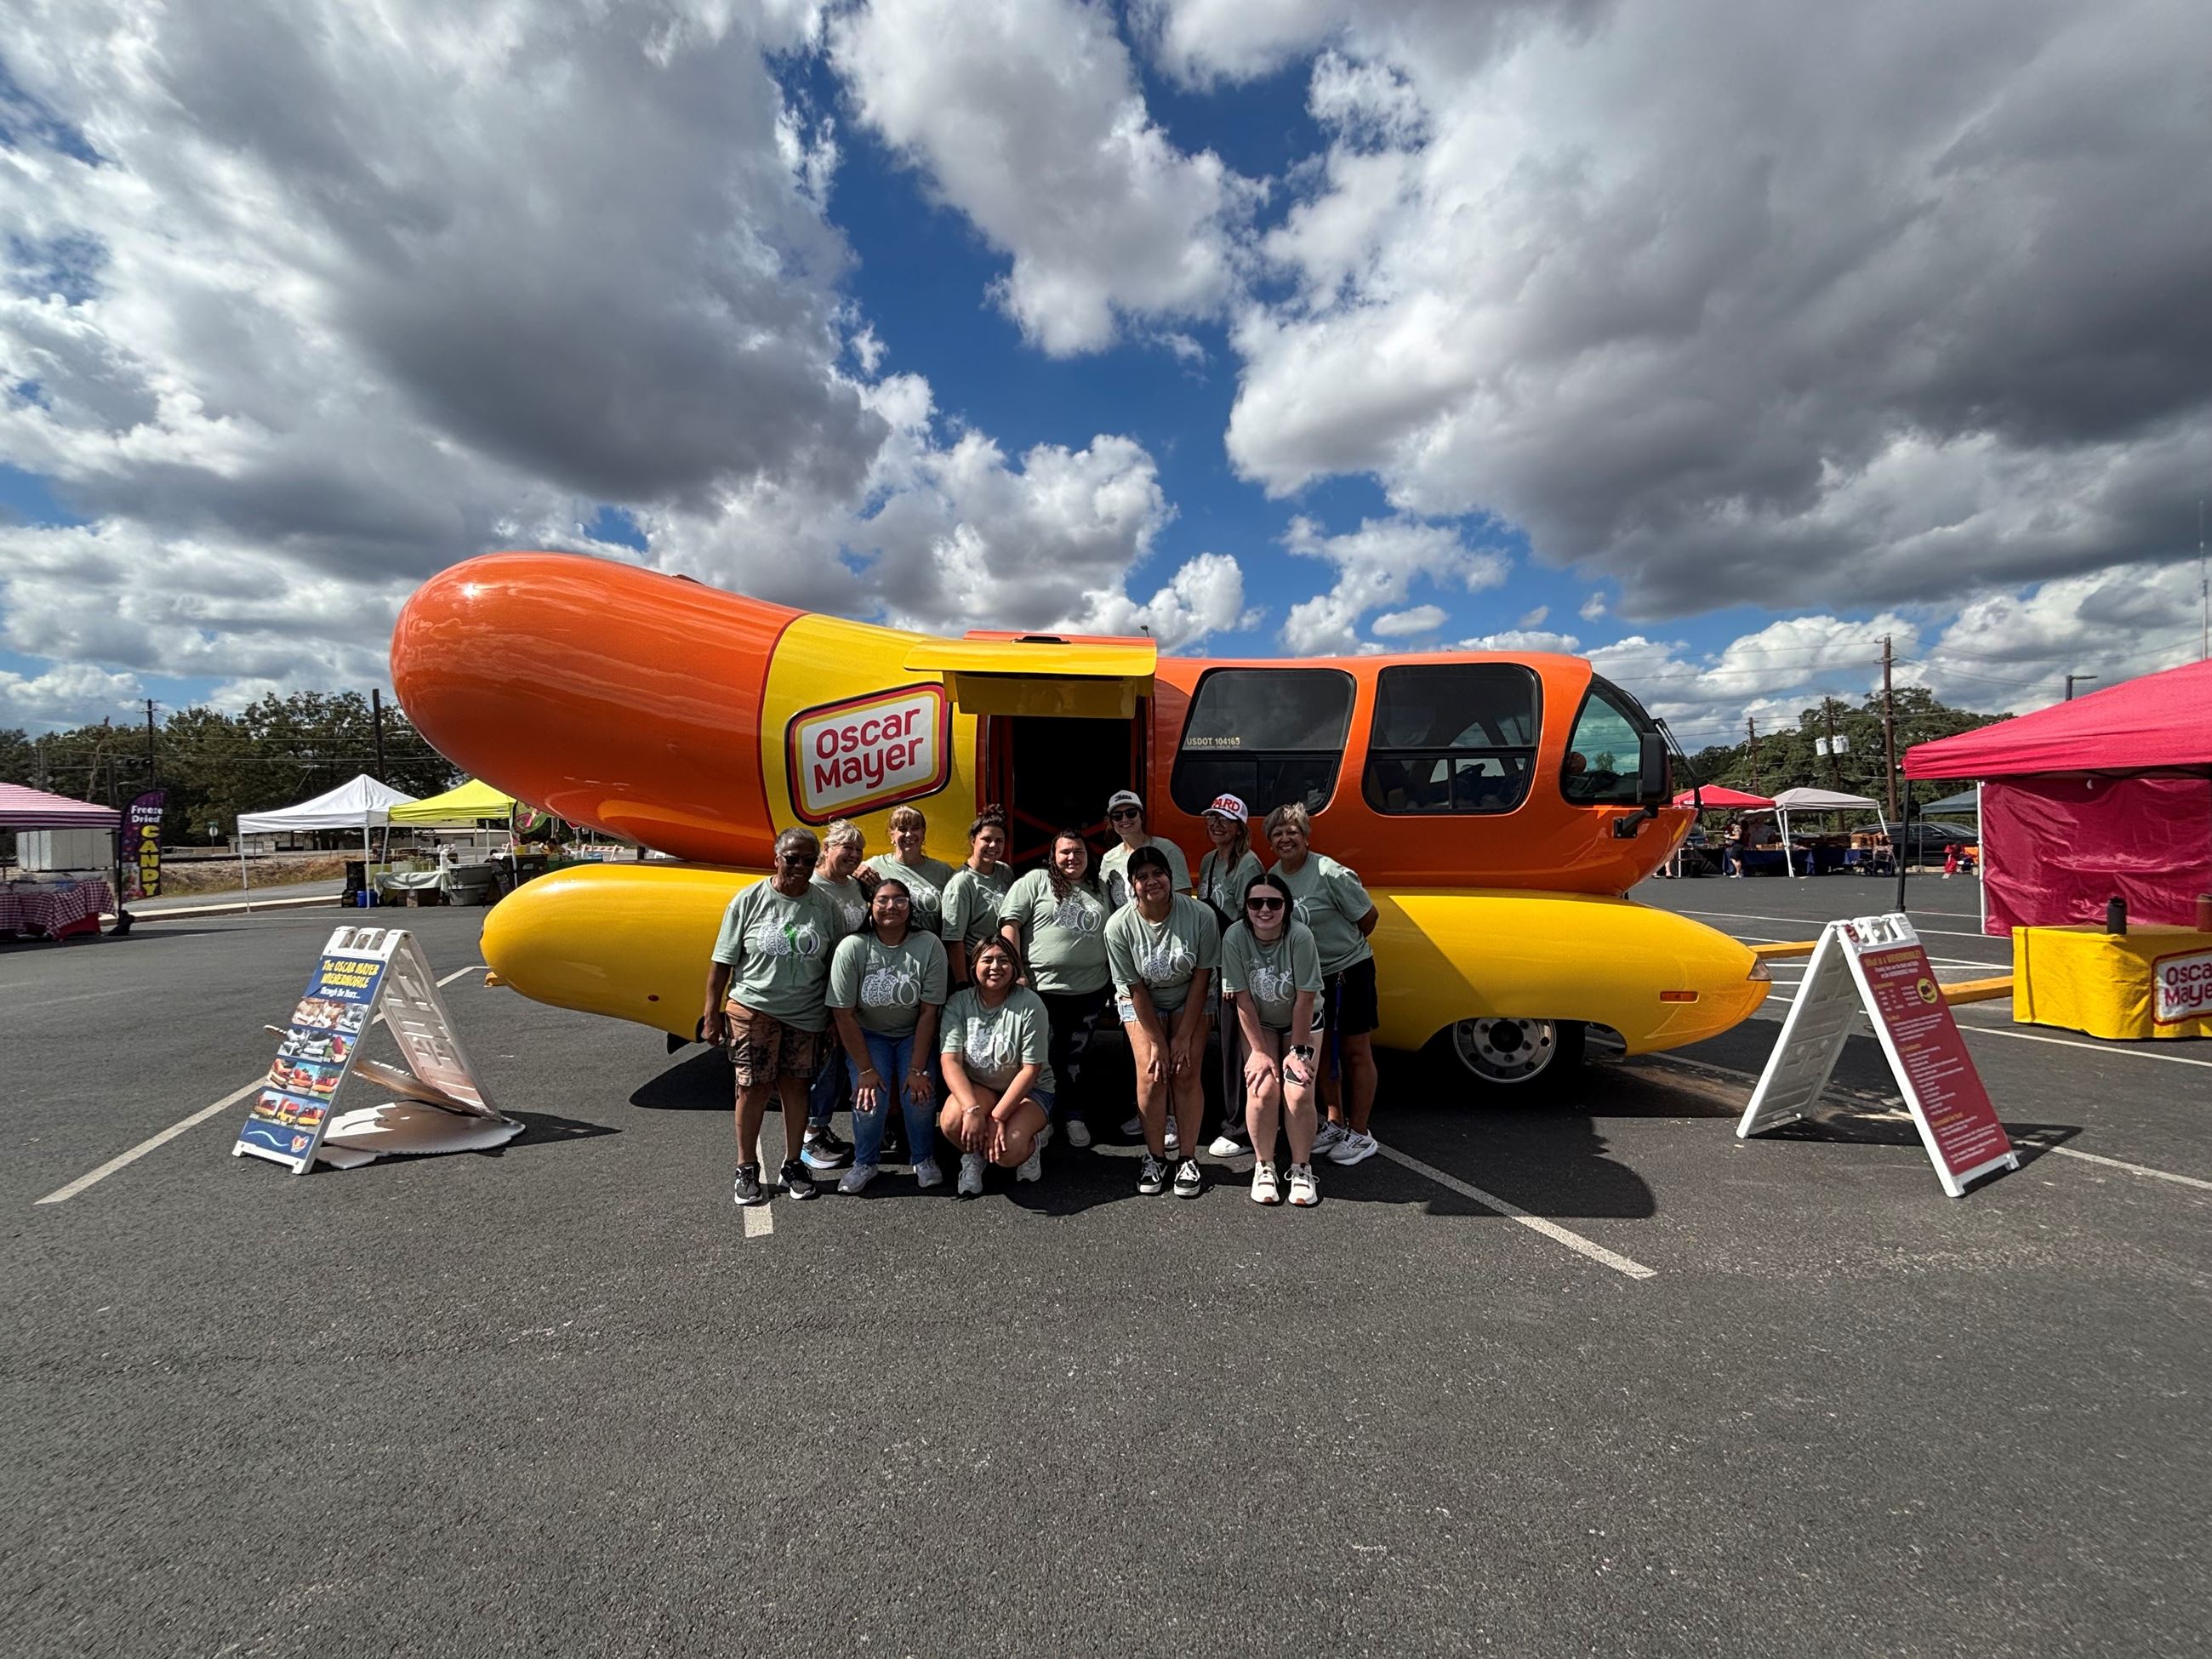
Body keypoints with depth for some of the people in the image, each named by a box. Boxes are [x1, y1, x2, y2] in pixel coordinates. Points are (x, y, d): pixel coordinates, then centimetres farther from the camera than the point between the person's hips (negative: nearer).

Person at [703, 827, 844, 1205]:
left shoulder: (824, 905, 2)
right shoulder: (749, 900, -4)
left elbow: (835, 966, 7)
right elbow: (722, 962, -1)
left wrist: (837, 1017, 7)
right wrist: (712, 1014, -2)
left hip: (805, 1015, 2)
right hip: (753, 1009, -2)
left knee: (796, 1087, 8)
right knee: (753, 1088, 1)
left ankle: (793, 1165, 23)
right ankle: (747, 1169, 18)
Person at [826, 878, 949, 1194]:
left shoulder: (930, 946, -18)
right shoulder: (852, 948, -18)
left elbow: (929, 1013, -14)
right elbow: (843, 1014, -14)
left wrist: (917, 1069, -16)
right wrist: (866, 1070, -15)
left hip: (914, 1035, 0)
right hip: (867, 1035, 0)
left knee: (920, 1094, -18)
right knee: (869, 1096, -19)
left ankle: (924, 1160, 11)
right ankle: (865, 1162, 10)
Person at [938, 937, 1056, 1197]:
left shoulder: (1029, 1004, -16)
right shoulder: (958, 1004, -8)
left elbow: (1030, 1070, -16)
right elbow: (950, 1061, -16)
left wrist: (997, 1117, -23)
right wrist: (972, 1109, -31)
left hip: (1028, 1090, -2)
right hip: (976, 1087, 2)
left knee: (1007, 1152, -28)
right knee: (952, 1122, -30)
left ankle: (1033, 1142, 10)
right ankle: (974, 1155, 6)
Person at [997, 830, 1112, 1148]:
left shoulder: (1100, 890, 14)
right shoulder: (1035, 881, 1)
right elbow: (1009, 923, -5)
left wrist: (1115, 979, 11)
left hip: (1090, 991, 3)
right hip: (1042, 989, -3)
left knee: (1075, 1057, 13)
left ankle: (1073, 1113, 27)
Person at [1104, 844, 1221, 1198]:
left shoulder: (1200, 915, -24)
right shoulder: (1119, 925, -22)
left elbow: (1202, 977, -16)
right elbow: (1135, 987, -15)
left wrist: (1184, 1036, -15)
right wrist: (1157, 1042, -16)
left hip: (1189, 999, 0)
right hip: (1140, 1002, 0)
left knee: (1187, 1073, -11)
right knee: (1151, 1074, -12)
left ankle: (1189, 1159, 3)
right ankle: (1155, 1158, 5)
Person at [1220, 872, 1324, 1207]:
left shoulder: (1300, 936, -28)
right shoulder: (1235, 937, -23)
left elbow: (1305, 999, -21)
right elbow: (1243, 999, -18)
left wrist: (1299, 1050, -16)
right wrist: (1259, 1051, -16)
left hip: (1301, 1022, -1)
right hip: (1258, 1024, 1)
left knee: (1299, 1093, -15)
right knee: (1262, 1089, -17)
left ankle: (1301, 1169, 7)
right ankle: (1264, 1166, 5)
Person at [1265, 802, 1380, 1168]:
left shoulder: (1330, 873, -20)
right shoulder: (1272, 876, -1)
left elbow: (1368, 916, -11)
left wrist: (1343, 946, 3)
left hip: (1349, 970, -7)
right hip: (1308, 975, 7)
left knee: (1355, 1052, 4)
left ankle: (1360, 1135, 15)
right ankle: (1335, 1124, 33)